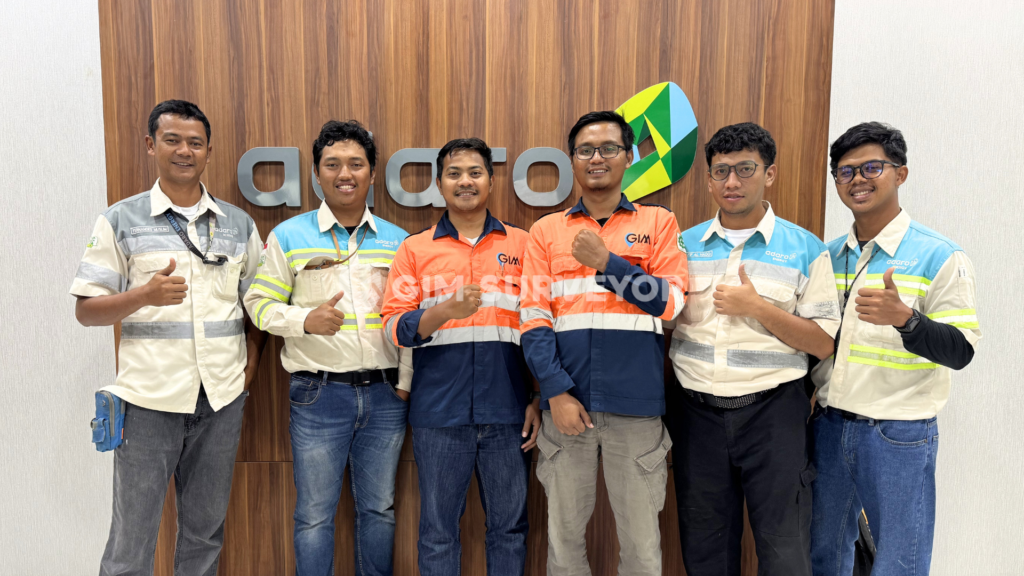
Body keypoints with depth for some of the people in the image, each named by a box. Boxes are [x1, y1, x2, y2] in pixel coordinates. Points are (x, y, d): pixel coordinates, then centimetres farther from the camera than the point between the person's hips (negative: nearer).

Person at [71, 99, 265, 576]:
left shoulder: (240, 224, 9)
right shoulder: (120, 221, 0)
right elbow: (86, 311, -1)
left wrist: (251, 361, 3)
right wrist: (146, 295, -19)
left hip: (222, 396, 3)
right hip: (148, 397, -2)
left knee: (205, 533, 15)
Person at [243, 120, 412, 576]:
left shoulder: (396, 240, 7)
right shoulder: (288, 236, 1)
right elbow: (259, 303, 1)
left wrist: (406, 381, 3)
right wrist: (305, 320, -17)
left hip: (384, 393, 3)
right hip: (318, 393, -2)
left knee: (379, 507, 15)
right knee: (315, 513, 8)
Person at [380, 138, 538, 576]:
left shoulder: (521, 244, 9)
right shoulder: (415, 249, 8)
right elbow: (395, 327, 0)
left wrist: (540, 400, 4)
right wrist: (444, 312, -18)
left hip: (507, 412, 1)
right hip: (439, 413, 0)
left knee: (509, 526, 11)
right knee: (438, 530, 10)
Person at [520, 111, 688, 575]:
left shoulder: (658, 222, 7)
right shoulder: (546, 231, 8)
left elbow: (670, 301, -3)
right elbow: (534, 319, 2)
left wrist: (606, 261, -12)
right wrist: (556, 392, -8)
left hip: (636, 404, -1)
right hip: (567, 402, 1)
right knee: (564, 534, 12)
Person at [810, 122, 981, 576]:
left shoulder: (940, 257, -8)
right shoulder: (828, 256, 7)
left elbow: (960, 351, -14)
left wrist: (904, 318, -31)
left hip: (899, 435, -5)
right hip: (828, 424, 5)